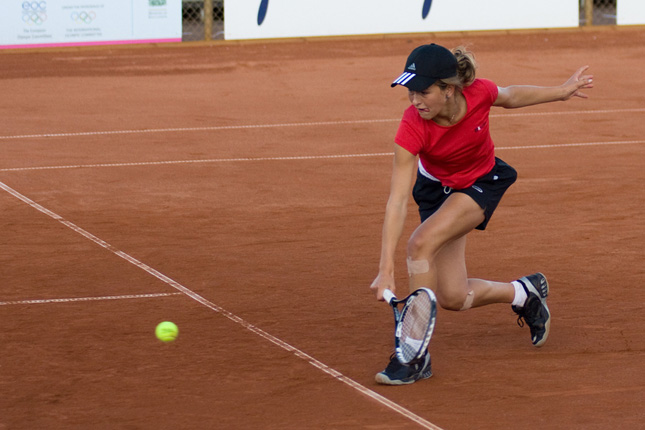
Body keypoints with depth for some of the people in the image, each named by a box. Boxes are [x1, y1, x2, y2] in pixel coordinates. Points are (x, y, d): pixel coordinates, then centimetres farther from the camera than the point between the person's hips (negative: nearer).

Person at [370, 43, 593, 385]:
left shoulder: (478, 93, -30)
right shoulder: (412, 127, -34)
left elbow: (509, 97, -3)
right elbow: (397, 201, -36)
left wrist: (562, 92, 7)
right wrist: (386, 268, -42)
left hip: (481, 183, -1)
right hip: (436, 188, 2)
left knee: (422, 242, -28)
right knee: (453, 298, 1)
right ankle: (523, 292, 32)